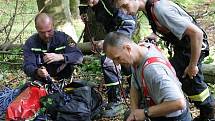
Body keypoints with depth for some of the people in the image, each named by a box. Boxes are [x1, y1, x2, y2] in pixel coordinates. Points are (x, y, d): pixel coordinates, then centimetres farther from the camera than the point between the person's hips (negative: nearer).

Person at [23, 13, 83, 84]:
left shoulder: (63, 37, -2)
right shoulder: (30, 43, -2)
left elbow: (79, 56, -13)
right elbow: (28, 66, -11)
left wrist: (60, 57, -31)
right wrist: (37, 72, -34)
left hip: (63, 83, 2)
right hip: (40, 84, -2)